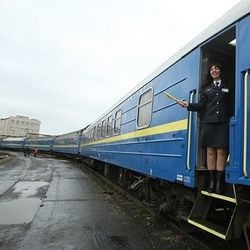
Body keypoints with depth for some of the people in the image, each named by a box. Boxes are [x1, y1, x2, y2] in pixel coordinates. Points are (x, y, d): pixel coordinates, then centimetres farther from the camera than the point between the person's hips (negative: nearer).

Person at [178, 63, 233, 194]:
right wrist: (187, 105, -6)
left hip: (223, 124, -1)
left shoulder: (228, 87, 14)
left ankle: (219, 182, -1)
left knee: (221, 151, -5)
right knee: (210, 151, -1)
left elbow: (232, 105, 6)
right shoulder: (207, 89, 19)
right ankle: (211, 182, 4)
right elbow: (201, 105, 9)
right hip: (209, 123, 1)